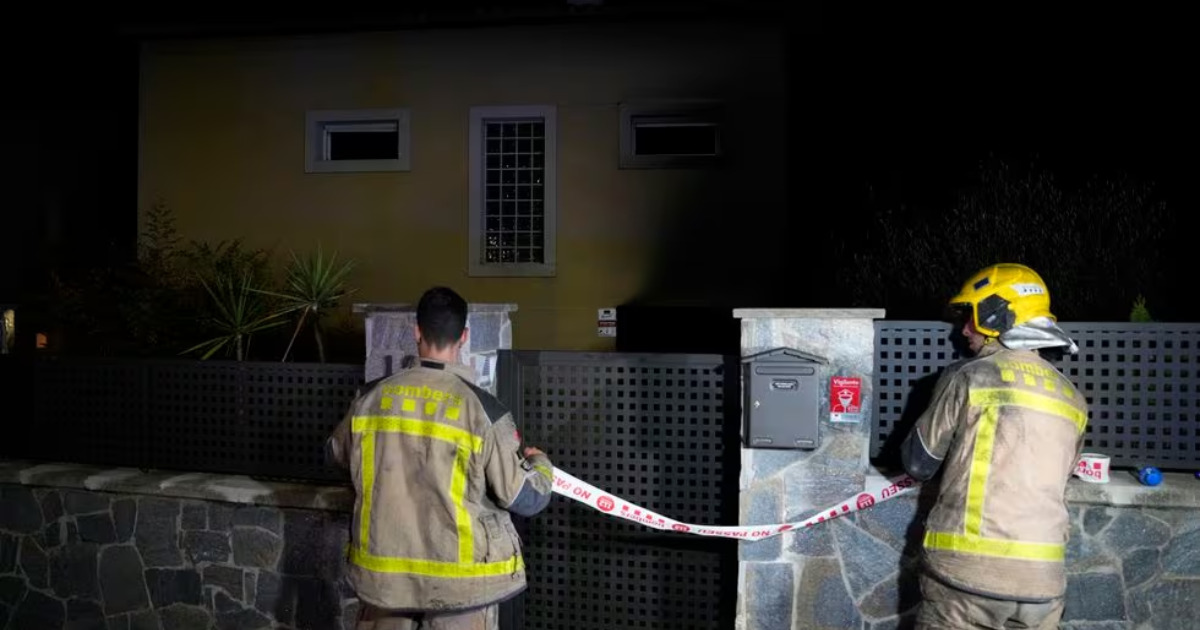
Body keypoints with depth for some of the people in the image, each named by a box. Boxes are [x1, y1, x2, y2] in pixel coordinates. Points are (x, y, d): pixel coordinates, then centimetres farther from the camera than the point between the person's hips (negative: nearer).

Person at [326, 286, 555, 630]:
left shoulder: (372, 398, -5)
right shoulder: (482, 409, -17)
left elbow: (337, 452, 16)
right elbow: (526, 498, -11)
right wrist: (540, 464, 11)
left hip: (382, 570, 3)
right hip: (461, 578, -3)